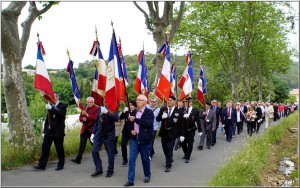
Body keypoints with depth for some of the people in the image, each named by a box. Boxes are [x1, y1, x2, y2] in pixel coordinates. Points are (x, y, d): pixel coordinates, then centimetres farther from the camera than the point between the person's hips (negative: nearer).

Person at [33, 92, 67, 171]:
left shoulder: (62, 106, -5)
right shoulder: (50, 106, 12)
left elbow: (61, 114, -26)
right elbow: (48, 119, 17)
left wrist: (51, 108, -32)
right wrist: (45, 130, 15)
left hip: (58, 131, -5)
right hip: (49, 131, 6)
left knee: (59, 149, 3)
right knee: (45, 147, 5)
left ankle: (60, 165, 16)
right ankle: (42, 165, 12)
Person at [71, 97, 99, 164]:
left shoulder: (96, 109, -8)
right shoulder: (84, 108, 13)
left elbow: (95, 118, -20)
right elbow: (80, 117, 14)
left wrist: (87, 115, -28)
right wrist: (83, 119, -9)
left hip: (92, 129, -4)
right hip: (85, 129, 5)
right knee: (82, 144, 1)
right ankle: (78, 159, 1)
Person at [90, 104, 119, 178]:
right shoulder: (100, 109, 11)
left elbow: (116, 118, -23)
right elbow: (96, 121, 16)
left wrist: (107, 112, -35)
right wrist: (93, 133, 13)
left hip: (109, 134, -5)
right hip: (99, 134, 5)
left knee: (110, 153, 3)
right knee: (94, 151, 0)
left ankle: (110, 171, 20)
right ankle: (98, 169, 15)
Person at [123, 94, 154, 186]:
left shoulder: (149, 112, -7)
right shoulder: (134, 112, 10)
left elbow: (148, 123, -23)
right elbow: (130, 123, 19)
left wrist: (135, 119, -23)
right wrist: (131, 130, -3)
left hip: (144, 139, -4)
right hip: (134, 138, 4)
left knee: (145, 159, 10)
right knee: (131, 159, -2)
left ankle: (147, 175, 32)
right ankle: (130, 180, 2)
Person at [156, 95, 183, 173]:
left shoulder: (178, 112, -4)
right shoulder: (163, 109, 2)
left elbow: (181, 124, 0)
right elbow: (157, 119, -1)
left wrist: (182, 135, -1)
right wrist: (162, 117, -23)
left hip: (172, 133, -3)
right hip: (164, 132, 3)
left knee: (169, 149, -4)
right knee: (164, 148, 12)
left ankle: (168, 165, 8)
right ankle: (169, 160, 37)